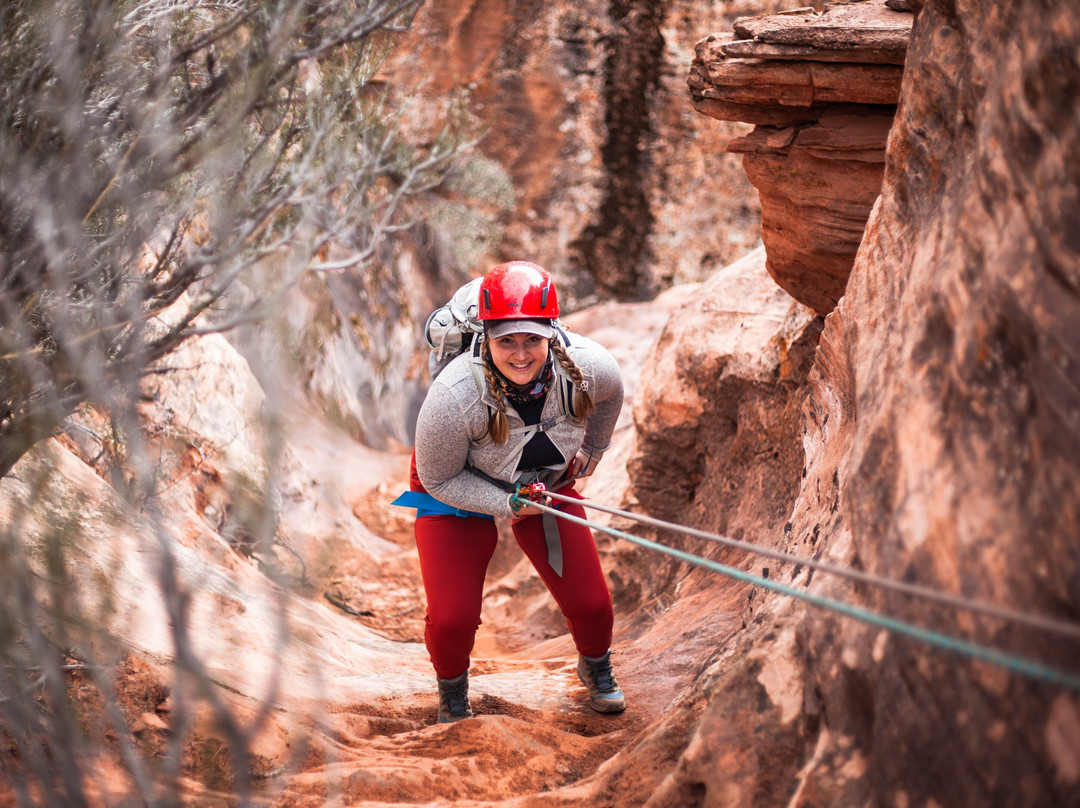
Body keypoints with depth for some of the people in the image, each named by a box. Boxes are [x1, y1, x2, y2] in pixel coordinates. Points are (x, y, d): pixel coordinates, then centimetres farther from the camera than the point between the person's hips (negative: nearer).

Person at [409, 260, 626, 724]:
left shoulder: (588, 367, -29)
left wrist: (593, 450, 15)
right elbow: (438, 480, -21)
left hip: (547, 483, 3)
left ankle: (595, 668, 34)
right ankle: (452, 689, 23)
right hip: (457, 489, -3)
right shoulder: (454, 395, -38)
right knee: (452, 619, -13)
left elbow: (610, 395, 0)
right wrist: (509, 504, -31)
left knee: (591, 603, -3)